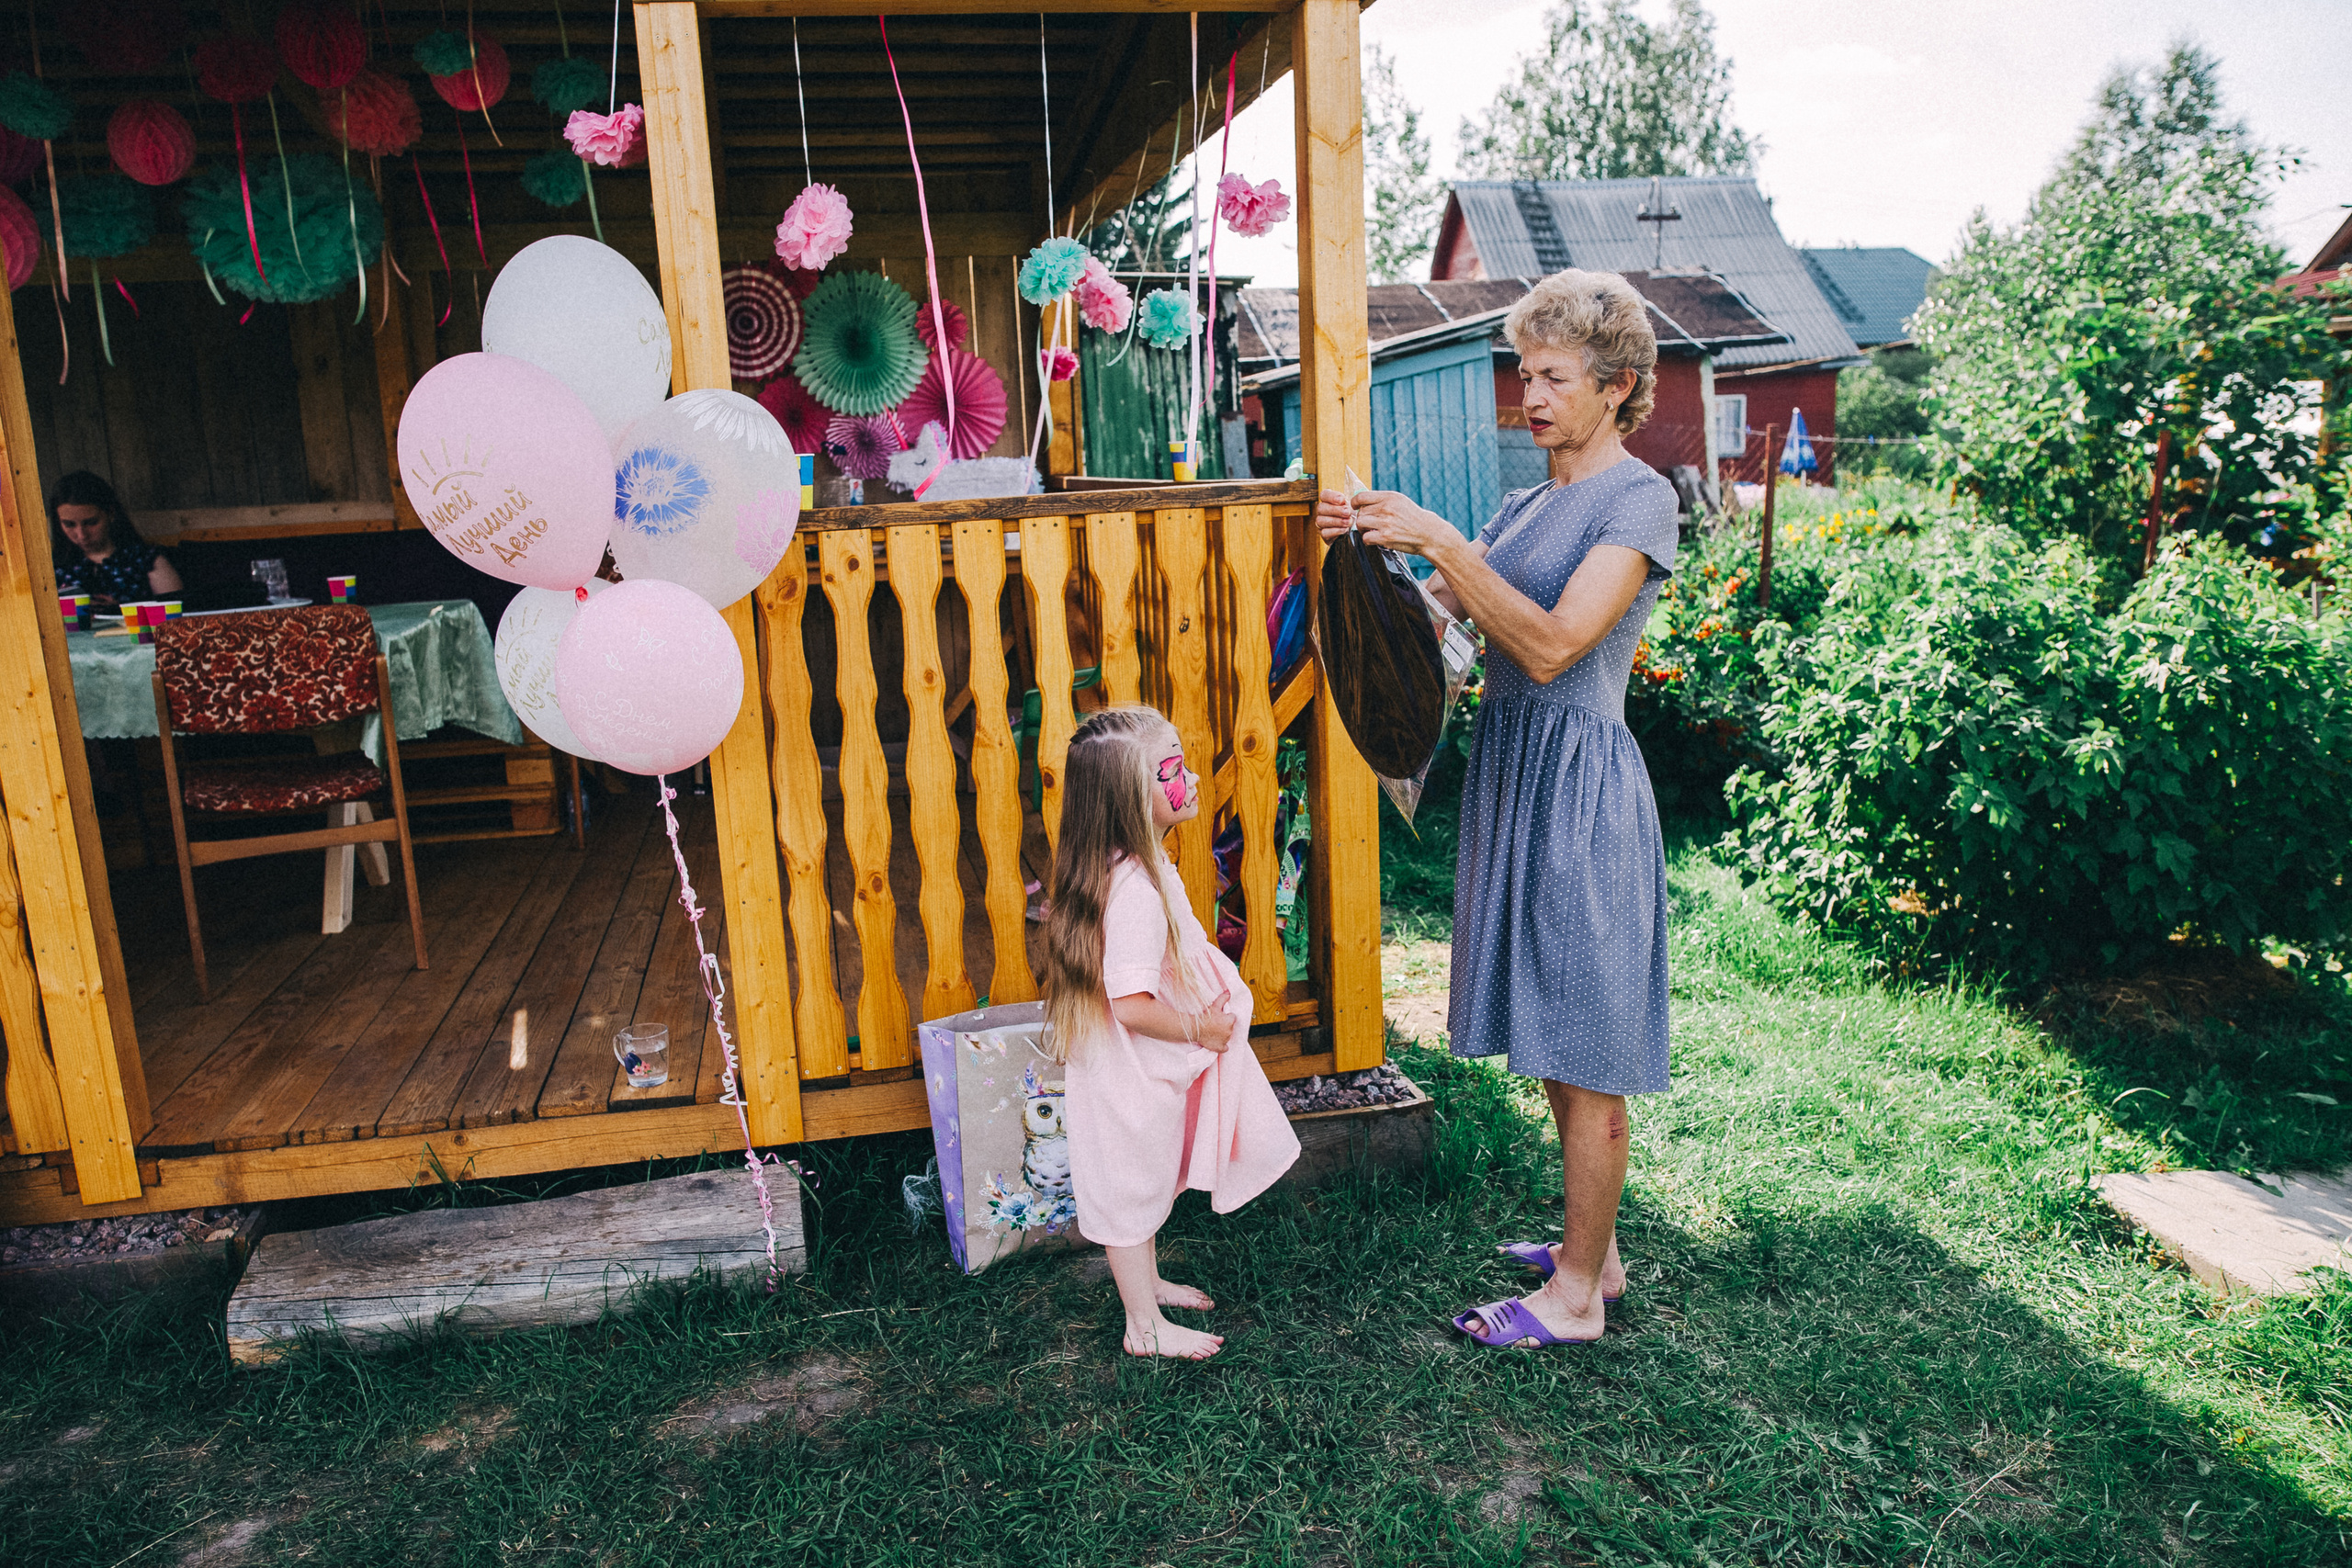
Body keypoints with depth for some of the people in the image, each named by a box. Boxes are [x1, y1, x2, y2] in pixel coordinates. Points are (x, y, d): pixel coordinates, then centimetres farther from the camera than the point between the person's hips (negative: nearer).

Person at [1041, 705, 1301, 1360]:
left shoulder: (1145, 865, 1)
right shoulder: (1135, 890, -32)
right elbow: (1131, 1006, -34)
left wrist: (1209, 1007, 8)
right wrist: (1199, 1029, -20)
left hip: (1148, 1071, 10)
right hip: (1130, 1079, -10)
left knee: (1147, 1182, 26)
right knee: (1132, 1188, 9)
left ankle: (1146, 1282, 46)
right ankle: (1145, 1326, 26)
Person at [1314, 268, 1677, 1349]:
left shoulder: (1638, 498, -10)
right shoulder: (1530, 503, 15)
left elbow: (1552, 645, -22)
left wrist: (1439, 540, -23)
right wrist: (1373, 547, -5)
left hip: (1578, 780, -8)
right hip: (1512, 765, 9)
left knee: (1586, 1054, 1)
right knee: (1555, 1038, 17)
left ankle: (1575, 1297, 15)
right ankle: (1593, 1246, 33)